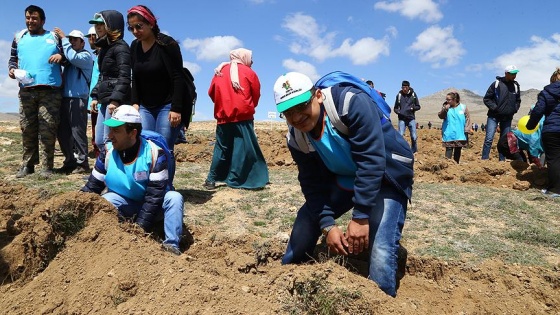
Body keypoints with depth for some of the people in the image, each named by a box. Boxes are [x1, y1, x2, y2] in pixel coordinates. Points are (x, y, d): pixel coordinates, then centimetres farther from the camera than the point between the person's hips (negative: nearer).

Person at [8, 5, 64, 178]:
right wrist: (12, 69, 1)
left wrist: (61, 56, -10)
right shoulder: (19, 38, 18)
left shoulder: (54, 37, 12)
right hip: (26, 91, 3)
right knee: (27, 129, 4)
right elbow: (13, 58, 22)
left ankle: (46, 166, -1)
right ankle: (27, 164, 14)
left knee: (47, 129, -6)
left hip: (50, 91, -3)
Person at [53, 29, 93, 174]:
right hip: (65, 98, 8)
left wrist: (63, 38, -11)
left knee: (78, 132, -8)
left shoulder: (86, 55, 2)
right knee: (63, 132, 8)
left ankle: (82, 163, -3)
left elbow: (73, 58, -17)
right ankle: (70, 162, 16)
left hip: (78, 99, -8)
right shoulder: (68, 56, 26)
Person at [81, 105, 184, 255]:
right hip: (124, 206, 2)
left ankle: (171, 245, -33)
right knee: (106, 200, -28)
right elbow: (91, 188, -1)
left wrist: (140, 227, -30)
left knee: (174, 198, -31)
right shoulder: (107, 153, -9)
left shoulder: (154, 153, -21)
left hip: (152, 207, -2)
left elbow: (155, 194, -24)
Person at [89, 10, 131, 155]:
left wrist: (116, 99, -26)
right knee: (99, 141, 12)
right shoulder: (104, 47, 20)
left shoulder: (120, 46, -8)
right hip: (105, 100, 10)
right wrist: (95, 96, 19)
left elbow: (124, 76, -18)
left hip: (116, 100, -10)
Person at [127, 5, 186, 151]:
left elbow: (177, 78, -16)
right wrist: (135, 103, 1)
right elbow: (135, 79, 14)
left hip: (168, 105, -6)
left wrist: (176, 109, -22)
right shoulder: (134, 47, 8)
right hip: (145, 107, 6)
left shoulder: (167, 44, -11)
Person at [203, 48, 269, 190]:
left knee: (222, 148, 12)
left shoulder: (220, 71, 12)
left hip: (223, 117, 4)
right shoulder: (249, 72, 2)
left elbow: (211, 93, 14)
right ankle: (235, 180, -1)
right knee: (242, 148, 0)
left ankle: (211, 179, 12)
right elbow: (256, 95, 6)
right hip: (242, 117, -4)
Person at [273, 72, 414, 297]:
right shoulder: (296, 138, -12)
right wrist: (327, 225, -20)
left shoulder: (353, 103, -32)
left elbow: (371, 161, -35)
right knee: (302, 232, 2)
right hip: (342, 180, 6)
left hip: (386, 177, -5)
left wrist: (360, 217, -34)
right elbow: (313, 184, -7)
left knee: (380, 256, -23)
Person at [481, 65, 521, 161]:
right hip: (494, 116, -4)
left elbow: (518, 100, 20)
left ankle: (502, 160, 14)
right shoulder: (496, 84, -6)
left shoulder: (516, 86, 7)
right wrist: (494, 108, -13)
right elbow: (486, 99, -3)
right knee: (489, 138, -11)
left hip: (507, 118, 5)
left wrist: (514, 109, 5)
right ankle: (484, 159, -8)